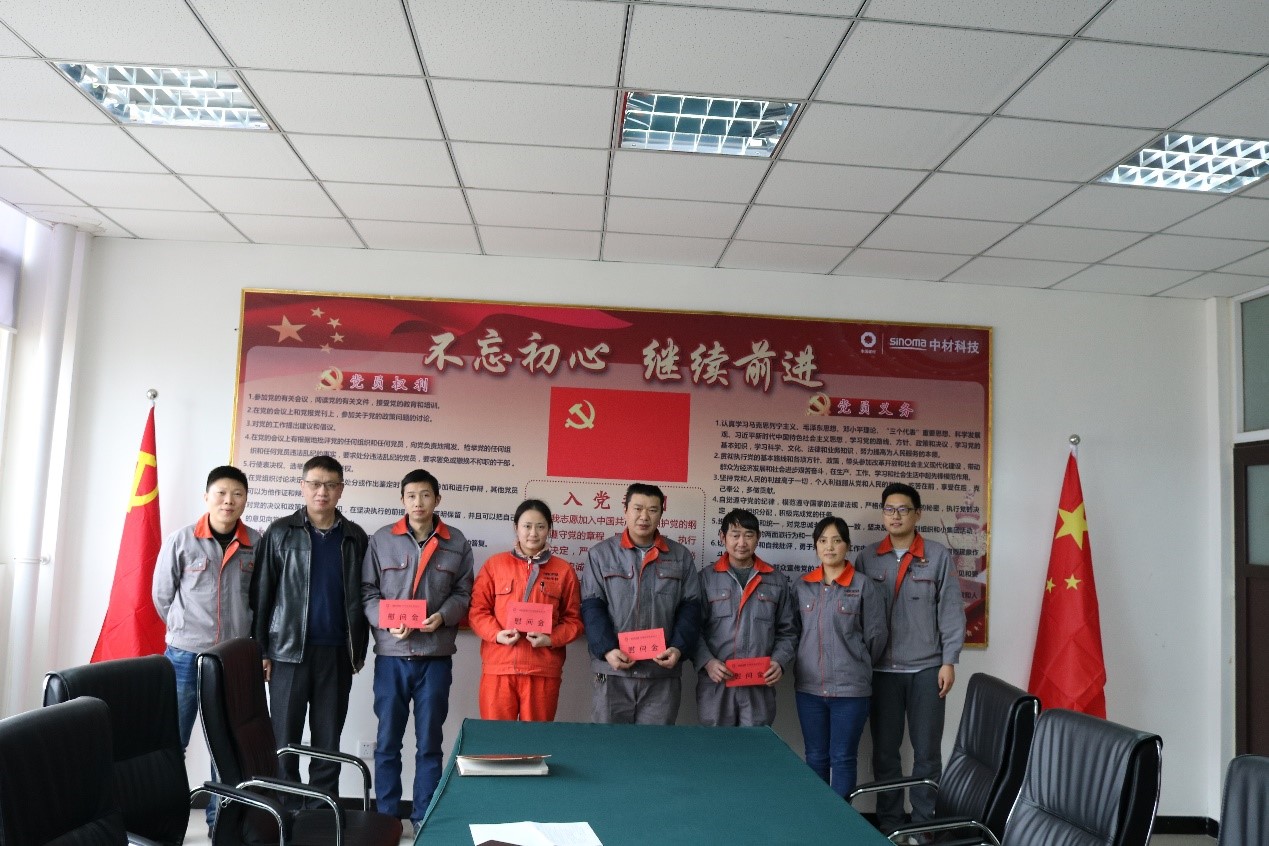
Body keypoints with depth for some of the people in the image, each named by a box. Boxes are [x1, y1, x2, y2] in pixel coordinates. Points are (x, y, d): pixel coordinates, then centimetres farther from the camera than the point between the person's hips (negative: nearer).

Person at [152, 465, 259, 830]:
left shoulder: (257, 544, -2)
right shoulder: (180, 541, -5)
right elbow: (161, 595, 3)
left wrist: (244, 634, 7)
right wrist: (186, 631, 7)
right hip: (185, 657, -1)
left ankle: (220, 820, 22)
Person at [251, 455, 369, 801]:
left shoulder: (355, 537, 7)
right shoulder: (280, 532, 1)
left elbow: (361, 597, 9)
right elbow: (261, 594, 0)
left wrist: (359, 651, 6)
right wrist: (261, 650, -4)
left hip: (336, 653, 2)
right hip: (288, 651, -2)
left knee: (328, 740, 9)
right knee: (284, 738, 5)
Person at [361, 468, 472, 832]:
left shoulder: (457, 543, 3)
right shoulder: (381, 540, 2)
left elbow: (463, 594, 6)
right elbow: (367, 592, 2)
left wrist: (443, 616, -12)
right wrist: (387, 622, -13)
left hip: (436, 655, 0)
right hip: (391, 654, 0)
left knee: (429, 742, 9)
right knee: (387, 740, 9)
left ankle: (424, 818, 20)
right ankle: (385, 817, 22)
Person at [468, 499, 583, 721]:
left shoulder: (564, 570, 7)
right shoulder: (494, 564, 8)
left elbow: (574, 619, 7)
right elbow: (477, 610, 6)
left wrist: (552, 639, -10)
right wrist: (496, 634, -11)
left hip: (543, 670, 0)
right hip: (498, 667, 0)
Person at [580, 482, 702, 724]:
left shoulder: (681, 556, 10)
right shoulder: (600, 554, 5)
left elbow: (690, 607, 7)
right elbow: (591, 608, 0)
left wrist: (679, 648, -9)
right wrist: (607, 649, -14)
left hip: (663, 672, 1)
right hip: (613, 671, -1)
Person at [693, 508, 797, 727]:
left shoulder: (777, 581, 10)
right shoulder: (706, 578, 4)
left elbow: (787, 632, 12)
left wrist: (779, 662, -5)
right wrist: (707, 662, -14)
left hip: (760, 687, 1)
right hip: (715, 686, -1)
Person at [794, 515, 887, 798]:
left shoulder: (864, 587, -5)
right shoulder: (802, 586, 5)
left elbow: (875, 637, -1)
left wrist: (855, 666, 9)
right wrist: (808, 665, 12)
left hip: (850, 688, -3)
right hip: (809, 686, 4)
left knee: (843, 759, 4)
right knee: (815, 758, 13)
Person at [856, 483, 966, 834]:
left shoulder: (938, 556, 0)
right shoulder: (868, 558, 4)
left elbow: (951, 610, -1)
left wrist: (949, 661, -6)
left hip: (926, 668, -1)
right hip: (881, 669, 1)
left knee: (927, 750, 6)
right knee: (884, 751, 8)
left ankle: (923, 824, 19)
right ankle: (888, 823, 21)